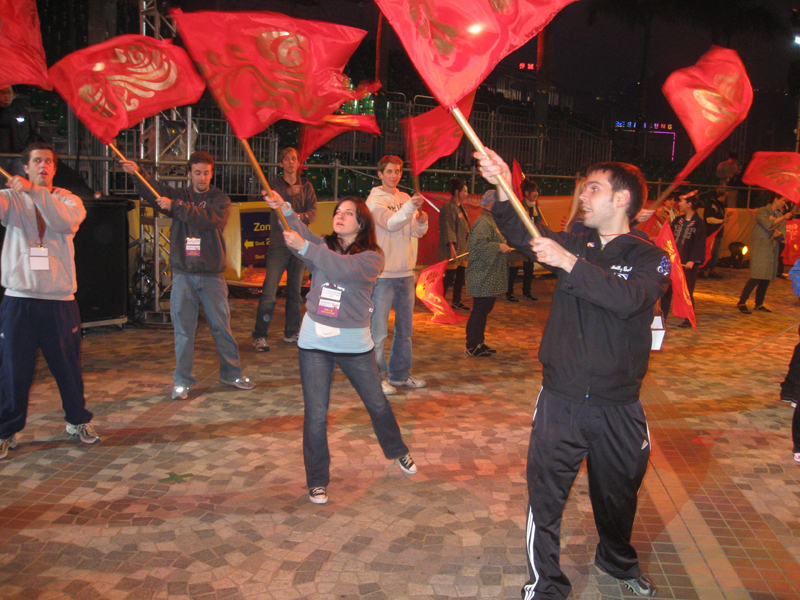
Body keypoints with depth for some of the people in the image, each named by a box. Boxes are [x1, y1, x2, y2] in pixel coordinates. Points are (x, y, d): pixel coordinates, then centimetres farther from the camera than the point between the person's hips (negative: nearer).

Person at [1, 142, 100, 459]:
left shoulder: (68, 200, 9)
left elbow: (67, 221, -15)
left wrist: (34, 191, -26)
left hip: (60, 300, 1)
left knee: (69, 365, 10)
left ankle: (78, 420, 28)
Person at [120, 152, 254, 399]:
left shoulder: (220, 200, 5)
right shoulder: (178, 196, 11)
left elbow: (208, 219, -16)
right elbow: (153, 191, -7)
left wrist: (176, 206, -24)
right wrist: (137, 174, -25)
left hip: (211, 274, -1)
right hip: (183, 274, 1)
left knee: (221, 326, 6)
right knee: (183, 329, 3)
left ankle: (231, 373, 21)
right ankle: (182, 381, 13)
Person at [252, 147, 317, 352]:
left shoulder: (306, 186, 13)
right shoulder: (274, 185, 5)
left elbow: (313, 212, 1)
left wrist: (301, 216, -20)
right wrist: (289, 193, -31)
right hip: (279, 244, -3)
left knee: (295, 292, 10)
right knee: (269, 293, -9)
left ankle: (291, 333, 21)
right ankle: (259, 336, -4)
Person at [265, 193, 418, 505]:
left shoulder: (372, 257, -7)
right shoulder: (322, 246, 7)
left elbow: (344, 268, -25)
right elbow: (302, 236, -10)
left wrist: (304, 246, -31)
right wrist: (285, 210, -25)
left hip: (355, 343, -1)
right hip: (314, 340, 2)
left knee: (377, 404, 15)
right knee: (315, 415, 1)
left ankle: (397, 451, 42)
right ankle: (317, 481, 17)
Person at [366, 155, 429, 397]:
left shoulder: (405, 198, 14)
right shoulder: (374, 200, -5)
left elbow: (416, 233, 8)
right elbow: (391, 224, -22)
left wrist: (422, 221, -14)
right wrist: (411, 207, -37)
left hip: (406, 273, 7)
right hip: (383, 274, -7)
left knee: (405, 328, 14)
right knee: (379, 329, -5)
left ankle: (400, 374, 26)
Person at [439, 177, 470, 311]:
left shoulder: (461, 207, 15)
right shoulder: (449, 208, -12)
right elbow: (448, 229, -18)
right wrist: (452, 247, -23)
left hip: (463, 247, 9)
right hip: (453, 249, -9)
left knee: (460, 276, 11)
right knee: (450, 276, -6)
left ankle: (457, 302, 19)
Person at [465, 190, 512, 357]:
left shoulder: (492, 221, 19)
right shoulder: (483, 222, -15)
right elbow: (477, 244, -28)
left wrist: (504, 246, 17)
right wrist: (499, 247, -23)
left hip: (491, 278, 11)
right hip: (483, 277, -11)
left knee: (484, 309, 15)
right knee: (480, 310, -6)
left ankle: (479, 343, 24)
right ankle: (472, 347, 2)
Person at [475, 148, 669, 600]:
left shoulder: (651, 258, -5)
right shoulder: (573, 244, 5)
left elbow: (627, 299, -25)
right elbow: (522, 236, -11)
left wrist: (570, 263, -30)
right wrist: (503, 191, -26)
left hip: (619, 407, -1)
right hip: (561, 399, 1)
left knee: (618, 494, 20)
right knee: (545, 497, 1)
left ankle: (619, 561, 48)